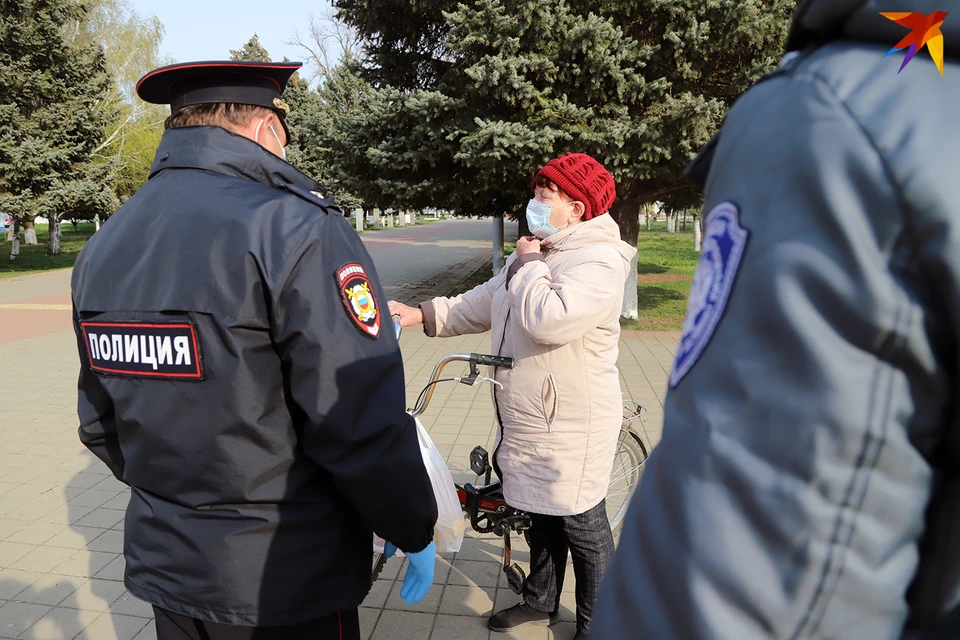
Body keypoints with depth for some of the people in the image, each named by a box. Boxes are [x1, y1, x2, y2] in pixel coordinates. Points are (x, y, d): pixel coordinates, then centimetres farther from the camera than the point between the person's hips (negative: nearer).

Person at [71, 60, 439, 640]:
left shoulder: (100, 249, 2)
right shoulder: (296, 230, -22)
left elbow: (101, 426, 10)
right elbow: (363, 424, -25)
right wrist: (416, 529, -8)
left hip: (163, 565, 7)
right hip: (288, 581, -6)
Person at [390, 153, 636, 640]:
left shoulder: (598, 261, -20)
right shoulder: (538, 254, 11)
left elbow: (549, 320, -36)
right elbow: (479, 305, 13)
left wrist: (529, 264, -19)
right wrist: (417, 314, 3)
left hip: (569, 431, -9)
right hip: (528, 423, 9)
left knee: (583, 531, 8)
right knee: (541, 516, 24)